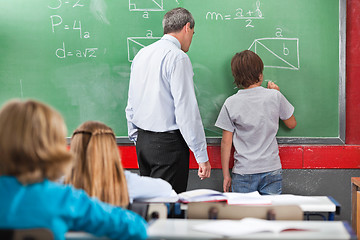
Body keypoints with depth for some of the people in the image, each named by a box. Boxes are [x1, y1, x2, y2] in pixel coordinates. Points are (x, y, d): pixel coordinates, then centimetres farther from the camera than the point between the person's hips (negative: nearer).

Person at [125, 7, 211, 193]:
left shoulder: (141, 55, 11)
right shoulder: (178, 57, -13)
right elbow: (186, 110, -17)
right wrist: (202, 156, -14)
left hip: (142, 141, 8)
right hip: (168, 143, -8)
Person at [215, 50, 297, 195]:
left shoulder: (231, 103, -5)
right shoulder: (274, 96, -3)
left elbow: (226, 142, -3)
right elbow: (291, 124, 12)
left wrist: (226, 175, 6)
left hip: (243, 174, 0)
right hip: (272, 171, 1)